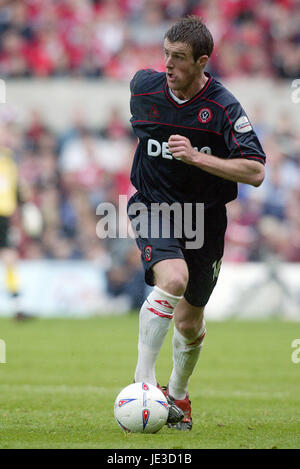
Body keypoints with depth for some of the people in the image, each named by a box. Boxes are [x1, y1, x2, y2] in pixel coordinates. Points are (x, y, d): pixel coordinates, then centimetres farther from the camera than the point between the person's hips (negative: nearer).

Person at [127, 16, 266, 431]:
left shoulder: (224, 108, -17)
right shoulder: (144, 87, -8)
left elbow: (255, 172, -22)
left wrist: (196, 156, -30)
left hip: (205, 217, 0)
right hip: (153, 207, 0)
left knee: (190, 323, 10)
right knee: (173, 279, -31)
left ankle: (178, 394, 39)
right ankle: (143, 381, -26)